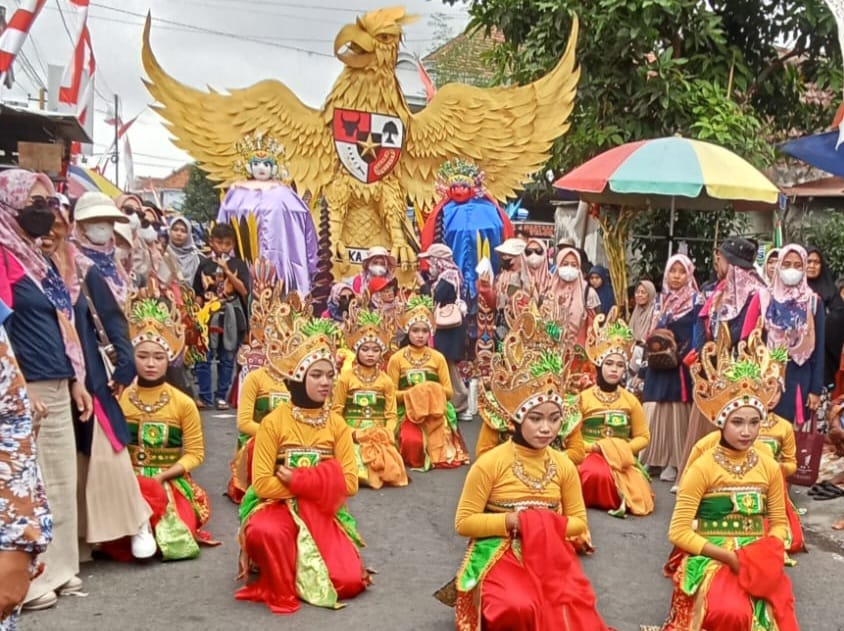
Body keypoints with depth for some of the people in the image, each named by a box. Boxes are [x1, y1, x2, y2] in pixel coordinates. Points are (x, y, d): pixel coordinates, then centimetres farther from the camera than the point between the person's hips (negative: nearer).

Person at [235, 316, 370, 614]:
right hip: (279, 506, -3)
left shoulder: (337, 424, -1)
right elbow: (262, 484, -14)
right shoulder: (274, 422, -10)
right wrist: (317, 484, -14)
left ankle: (301, 568, 16)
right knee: (265, 532, -40)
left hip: (323, 512, 3)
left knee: (349, 580, -17)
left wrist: (296, 479, -16)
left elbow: (349, 483, -8)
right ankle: (280, 586, -7)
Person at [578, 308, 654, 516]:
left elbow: (643, 437, 8)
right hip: (590, 455, -2)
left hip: (622, 458, 3)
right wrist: (594, 447, -16)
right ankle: (602, 500, -9)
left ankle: (621, 498, 7)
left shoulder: (631, 400, 7)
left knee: (639, 499, -24)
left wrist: (623, 449, -10)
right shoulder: (584, 397, -1)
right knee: (598, 474, -39)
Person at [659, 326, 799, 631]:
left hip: (758, 560, 4)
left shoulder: (769, 467, 4)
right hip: (712, 558, -4)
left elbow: (779, 524, 10)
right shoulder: (703, 467, -9)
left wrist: (762, 556, -10)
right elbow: (678, 531, -11)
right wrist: (728, 556, -18)